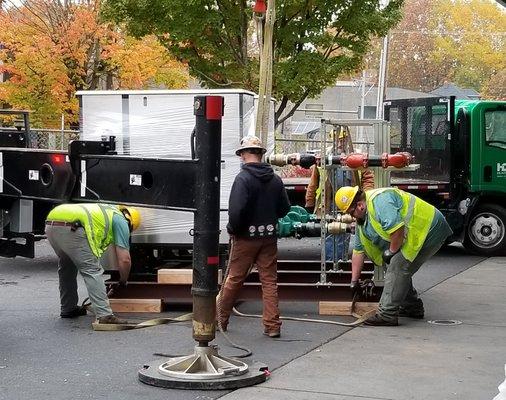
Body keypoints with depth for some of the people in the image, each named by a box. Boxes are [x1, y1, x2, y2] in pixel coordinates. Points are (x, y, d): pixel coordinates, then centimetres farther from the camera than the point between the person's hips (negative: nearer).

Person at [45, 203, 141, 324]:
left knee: (66, 266, 28)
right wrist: (123, 282, 26)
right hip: (70, 227, -8)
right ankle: (104, 315, -14)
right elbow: (124, 259, 8)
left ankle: (68, 309, 37)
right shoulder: (121, 221, 15)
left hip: (50, 224, 9)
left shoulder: (107, 212, 37)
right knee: (92, 270, -4)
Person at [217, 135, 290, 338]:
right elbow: (284, 208, 6)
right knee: (269, 281, 7)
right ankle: (272, 326, 5)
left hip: (246, 237, -4)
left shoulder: (243, 178, -15)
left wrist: (233, 230, -8)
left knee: (234, 279, 8)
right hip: (269, 237, 4)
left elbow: (236, 209, -23)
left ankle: (219, 319, 21)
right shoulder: (275, 179, 3)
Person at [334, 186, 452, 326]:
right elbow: (358, 251, 17)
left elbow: (397, 228, -31)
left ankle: (387, 314, -15)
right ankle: (412, 307, 29)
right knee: (399, 269, 15)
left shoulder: (379, 200, -21)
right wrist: (354, 281, 18)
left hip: (429, 230, -11)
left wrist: (391, 252, -16)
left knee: (397, 267, -16)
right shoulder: (362, 218, 13)